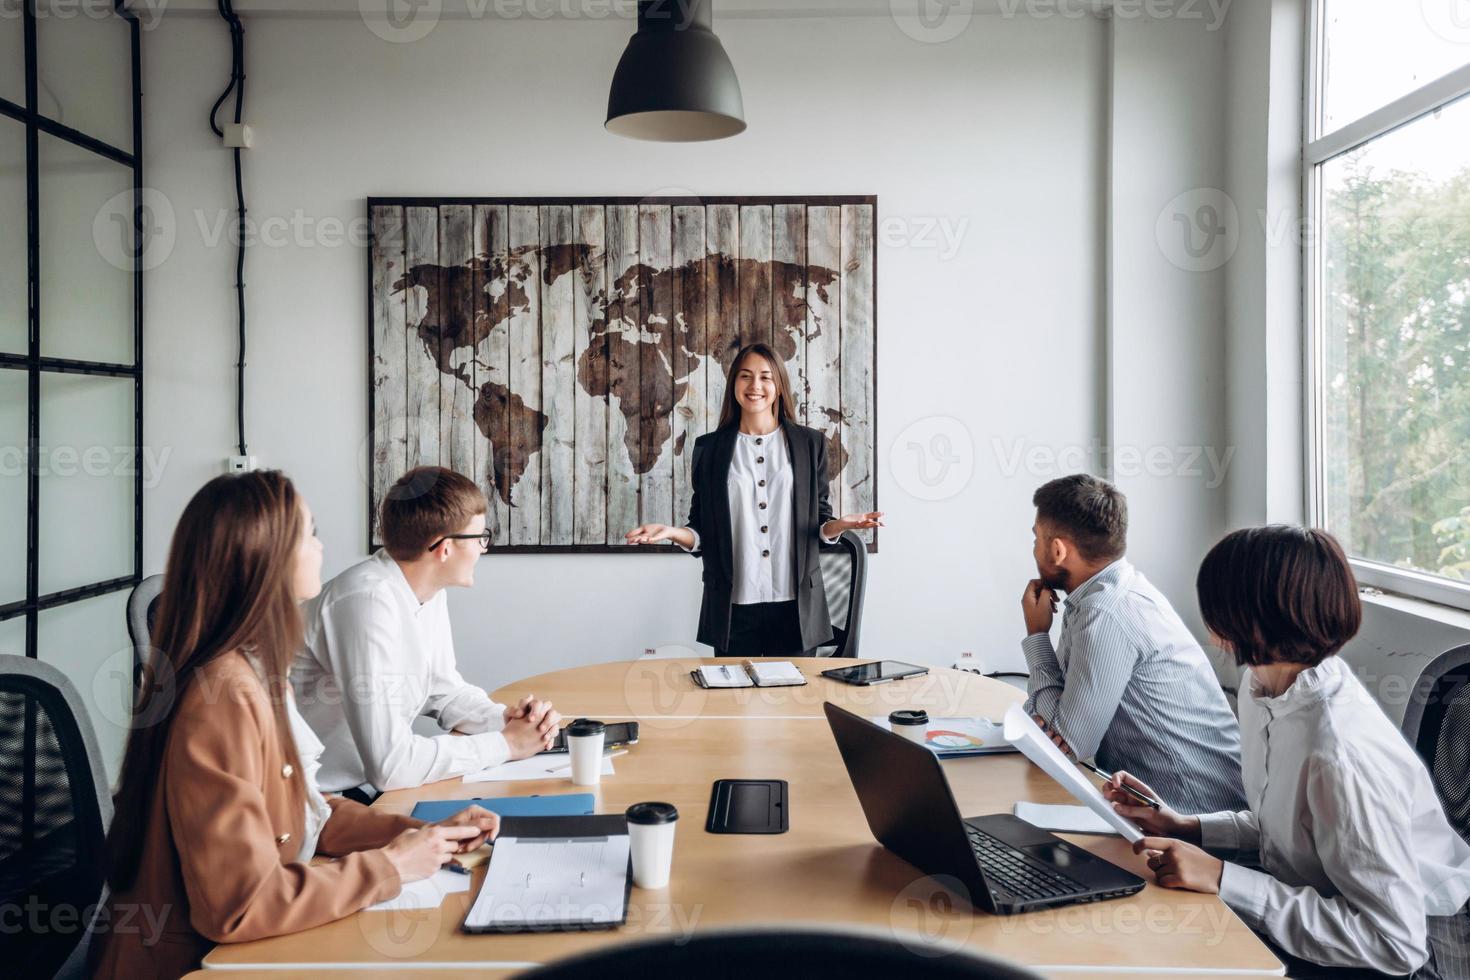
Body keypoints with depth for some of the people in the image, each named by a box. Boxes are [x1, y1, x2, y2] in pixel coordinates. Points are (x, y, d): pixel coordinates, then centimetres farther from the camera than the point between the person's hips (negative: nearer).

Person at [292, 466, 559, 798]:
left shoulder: (427, 590, 1)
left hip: (378, 783, 7)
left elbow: (445, 692, 13)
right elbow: (390, 764, -29)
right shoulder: (369, 601, -26)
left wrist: (506, 719, -5)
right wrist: (505, 744, -19)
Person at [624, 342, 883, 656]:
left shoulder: (809, 443, 7)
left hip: (794, 603, 0)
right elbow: (701, 533, 8)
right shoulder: (710, 448, 7)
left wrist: (840, 525, -12)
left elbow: (820, 522, 9)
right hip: (734, 604, 0)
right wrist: (672, 533, -12)